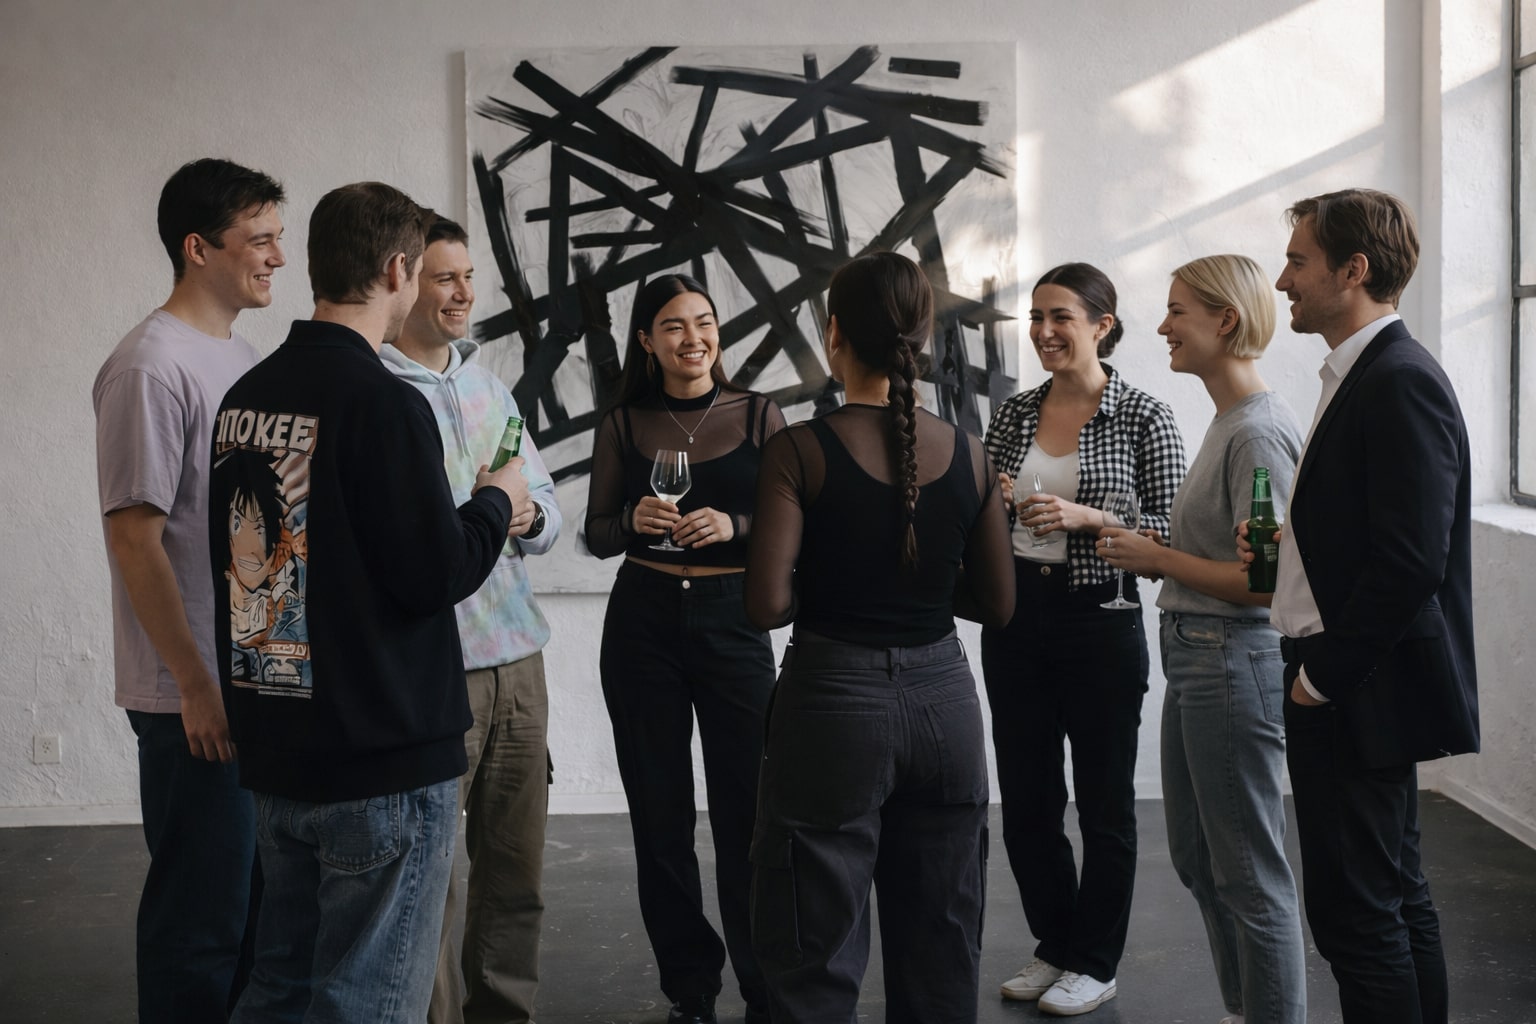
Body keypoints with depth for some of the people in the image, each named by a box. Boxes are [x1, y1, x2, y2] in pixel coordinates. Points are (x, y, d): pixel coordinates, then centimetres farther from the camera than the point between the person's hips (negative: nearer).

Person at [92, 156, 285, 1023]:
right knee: (201, 917, 1)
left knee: (258, 901, 16)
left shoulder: (241, 357, 13)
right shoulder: (152, 367, -14)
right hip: (197, 699, -9)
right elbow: (135, 538, -18)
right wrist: (197, 688, -18)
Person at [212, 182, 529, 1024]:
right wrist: (495, 502, 1)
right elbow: (437, 574, -18)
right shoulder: (383, 401, -18)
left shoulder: (244, 396, 6)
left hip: (274, 752, 8)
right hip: (383, 762, -8)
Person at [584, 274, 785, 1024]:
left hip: (732, 620, -2)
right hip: (641, 623, 2)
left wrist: (734, 526, -18)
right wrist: (633, 520, -14)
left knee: (745, 810, -5)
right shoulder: (624, 423, 5)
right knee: (659, 812, 7)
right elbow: (596, 536, 7)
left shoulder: (758, 415, 1)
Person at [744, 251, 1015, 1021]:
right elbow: (998, 604, 5)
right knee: (940, 955, 17)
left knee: (818, 958, 7)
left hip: (835, 697, -4)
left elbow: (768, 604, -17)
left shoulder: (800, 451, -10)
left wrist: (830, 591, 3)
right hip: (941, 698, 4)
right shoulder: (967, 453, 0)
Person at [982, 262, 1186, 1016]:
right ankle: (1054, 945, 29)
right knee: (1025, 797, 11)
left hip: (1099, 621, -5)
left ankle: (1095, 964, 21)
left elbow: (1172, 528, -8)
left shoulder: (1142, 416, -6)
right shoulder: (1013, 414, 7)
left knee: (1103, 801, 6)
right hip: (1015, 617, 5)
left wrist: (1085, 516, -20)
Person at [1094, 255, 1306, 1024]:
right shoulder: (1227, 421, 12)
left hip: (1234, 663, -11)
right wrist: (1152, 555, 4)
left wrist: (1156, 557, -14)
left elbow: (1263, 580, -23)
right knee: (1197, 857, 19)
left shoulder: (1260, 432, -18)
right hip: (1197, 659, 11)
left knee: (1249, 873, 2)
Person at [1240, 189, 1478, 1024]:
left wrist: (1322, 677, -17)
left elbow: (1411, 561, -23)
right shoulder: (1359, 375, 14)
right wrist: (1288, 542, 5)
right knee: (1395, 896, 17)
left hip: (1360, 698, -10)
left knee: (1356, 910, -4)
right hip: (1346, 688, 10)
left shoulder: (1402, 382, -17)